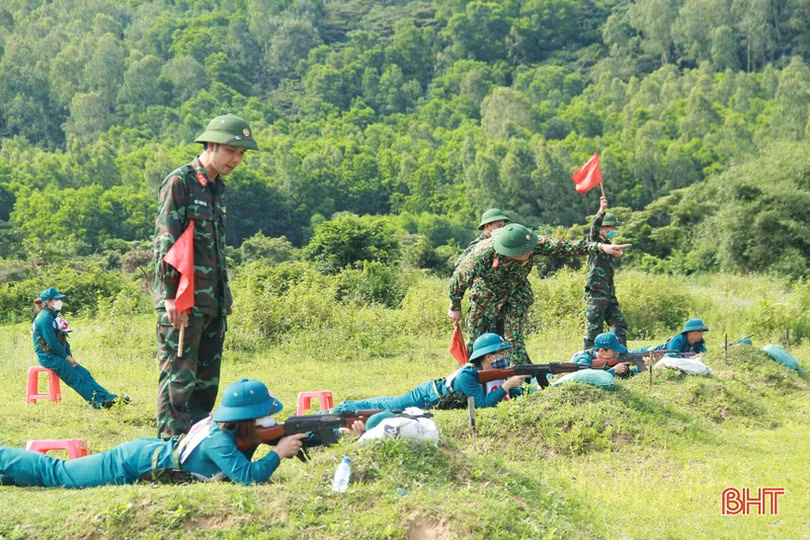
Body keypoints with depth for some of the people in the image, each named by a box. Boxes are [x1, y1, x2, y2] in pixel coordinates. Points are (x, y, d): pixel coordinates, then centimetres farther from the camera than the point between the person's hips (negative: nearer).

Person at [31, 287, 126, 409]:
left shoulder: (54, 316, 16)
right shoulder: (45, 318, -14)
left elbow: (62, 339, 17)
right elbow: (52, 342, -19)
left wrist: (69, 356, 5)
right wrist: (66, 357, -11)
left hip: (58, 355, 9)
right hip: (48, 357, -9)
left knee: (84, 374, -4)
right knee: (76, 379, -14)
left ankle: (109, 397, -13)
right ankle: (98, 402, -18)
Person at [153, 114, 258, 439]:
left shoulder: (217, 187, 18)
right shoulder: (179, 182, -7)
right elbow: (165, 243, -13)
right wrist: (170, 296, -18)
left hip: (213, 302, 8)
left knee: (207, 381, 11)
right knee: (179, 378, -7)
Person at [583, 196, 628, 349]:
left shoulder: (609, 245, 20)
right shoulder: (594, 241, -2)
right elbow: (594, 228, -24)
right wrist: (602, 211, -42)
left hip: (609, 293, 8)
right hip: (596, 292, -8)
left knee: (619, 325, 6)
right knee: (593, 328, -5)